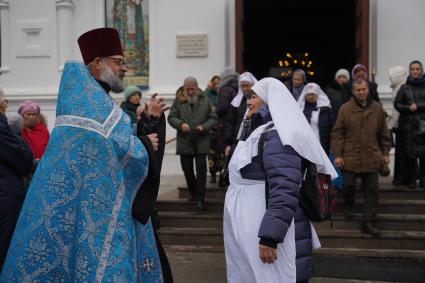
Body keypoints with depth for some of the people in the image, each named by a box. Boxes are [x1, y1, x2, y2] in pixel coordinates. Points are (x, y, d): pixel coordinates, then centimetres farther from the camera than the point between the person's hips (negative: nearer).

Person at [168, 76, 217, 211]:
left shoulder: (205, 100, 4)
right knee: (187, 169, 11)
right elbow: (171, 117, 2)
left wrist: (204, 127, -13)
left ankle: (200, 198, 2)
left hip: (201, 141, -1)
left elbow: (213, 118, 5)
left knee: (201, 169, -4)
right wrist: (180, 124, -18)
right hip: (184, 142, 2)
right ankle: (193, 193, 33)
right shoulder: (178, 101, 4)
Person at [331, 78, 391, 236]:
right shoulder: (345, 109, -3)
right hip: (350, 157, -2)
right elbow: (337, 133, -2)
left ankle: (368, 223, 9)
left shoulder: (377, 109, 5)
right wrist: (337, 155, -8)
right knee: (348, 186, 5)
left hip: (372, 158, 2)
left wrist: (385, 153, 10)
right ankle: (348, 207, 36)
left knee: (371, 190, 2)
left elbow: (383, 134, 12)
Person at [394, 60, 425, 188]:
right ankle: (412, 179, 11)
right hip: (408, 124, 1)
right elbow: (397, 104, 5)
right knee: (409, 154, 1)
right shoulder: (404, 88, 8)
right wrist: (408, 108, -10)